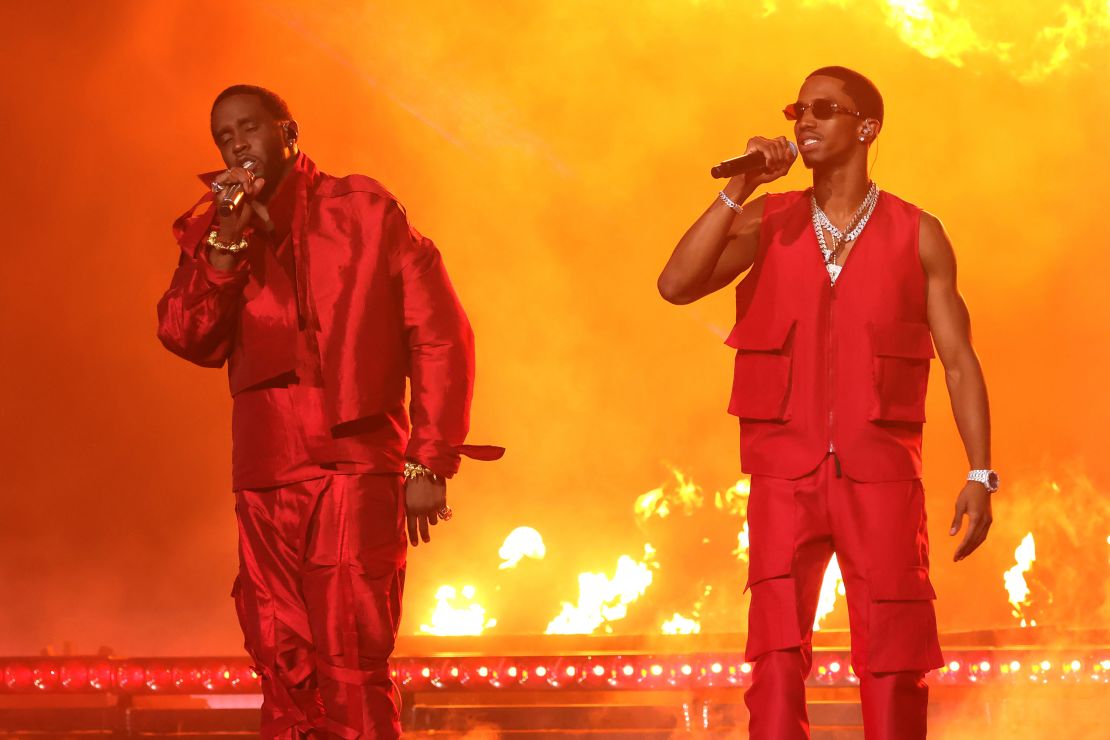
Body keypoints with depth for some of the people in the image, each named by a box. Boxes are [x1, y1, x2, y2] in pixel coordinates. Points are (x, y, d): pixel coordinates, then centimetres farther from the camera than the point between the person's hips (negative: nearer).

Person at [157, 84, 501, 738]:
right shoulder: (211, 234, 13)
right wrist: (226, 241, -12)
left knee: (350, 663, -12)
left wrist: (429, 463, -5)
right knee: (283, 665, 6)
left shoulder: (363, 211, 3)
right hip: (265, 481, 4)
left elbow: (441, 335, 0)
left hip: (356, 469, -4)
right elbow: (187, 338, -2)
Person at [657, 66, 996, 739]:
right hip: (785, 474, 1)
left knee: (895, 661, -2)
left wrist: (981, 474, -4)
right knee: (776, 662, -3)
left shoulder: (918, 236, 5)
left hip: (881, 474, -1)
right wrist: (741, 188, -10)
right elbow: (676, 285, -6)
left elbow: (959, 361, 5)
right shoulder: (767, 224, 9)